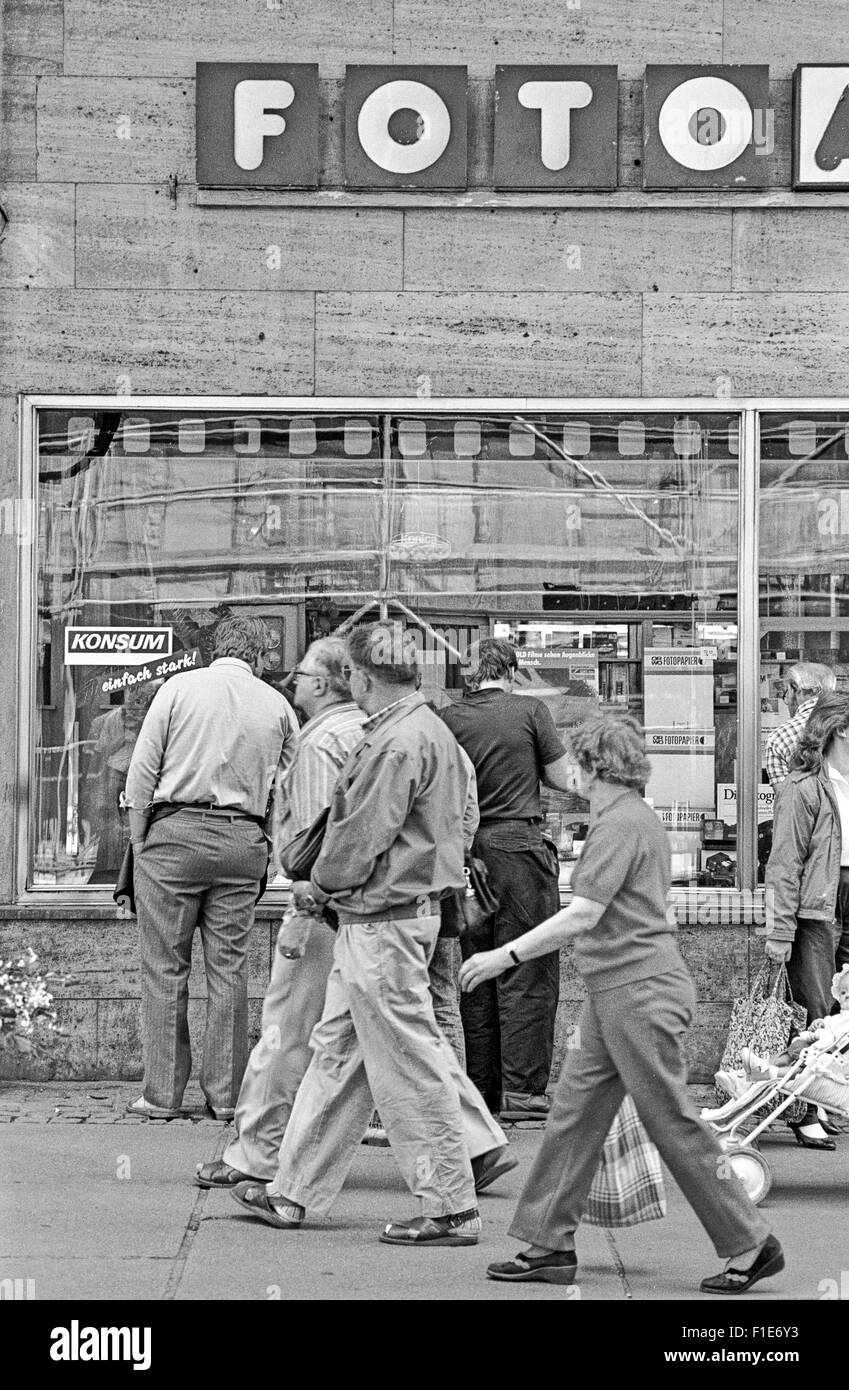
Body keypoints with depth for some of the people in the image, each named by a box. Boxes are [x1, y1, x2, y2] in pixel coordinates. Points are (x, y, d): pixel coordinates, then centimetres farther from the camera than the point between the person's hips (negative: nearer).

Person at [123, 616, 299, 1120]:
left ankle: (163, 1095, 4)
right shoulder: (277, 705, 8)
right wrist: (265, 853, 14)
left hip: (175, 832, -2)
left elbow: (142, 773, -1)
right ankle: (227, 1094, 9)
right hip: (243, 839, 2)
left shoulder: (179, 688, 2)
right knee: (230, 971, 7)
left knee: (166, 970, 2)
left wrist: (140, 842, 6)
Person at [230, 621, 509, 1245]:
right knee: (338, 1049, 15)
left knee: (408, 1063, -3)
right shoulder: (430, 731, 13)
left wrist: (321, 883, -2)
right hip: (385, 915, 11)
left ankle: (451, 1209, 3)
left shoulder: (398, 744, -20)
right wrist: (332, 886, 16)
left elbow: (362, 836, -20)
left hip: (384, 923, -11)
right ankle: (295, 1192, 23)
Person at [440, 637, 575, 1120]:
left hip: (469, 846, 4)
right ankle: (522, 1089, -3)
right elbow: (564, 780, 1)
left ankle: (482, 1089, 13)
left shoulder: (448, 720, 4)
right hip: (520, 844, -4)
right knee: (529, 974, 0)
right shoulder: (530, 711, -5)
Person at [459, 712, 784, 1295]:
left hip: (639, 991, -10)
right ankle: (552, 1245, 12)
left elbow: (582, 916, -21)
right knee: (574, 1113, 9)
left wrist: (507, 955, -18)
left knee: (675, 1125, -5)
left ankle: (751, 1245, 2)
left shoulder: (621, 823, -15)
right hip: (614, 994, 10)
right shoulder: (637, 819, 16)